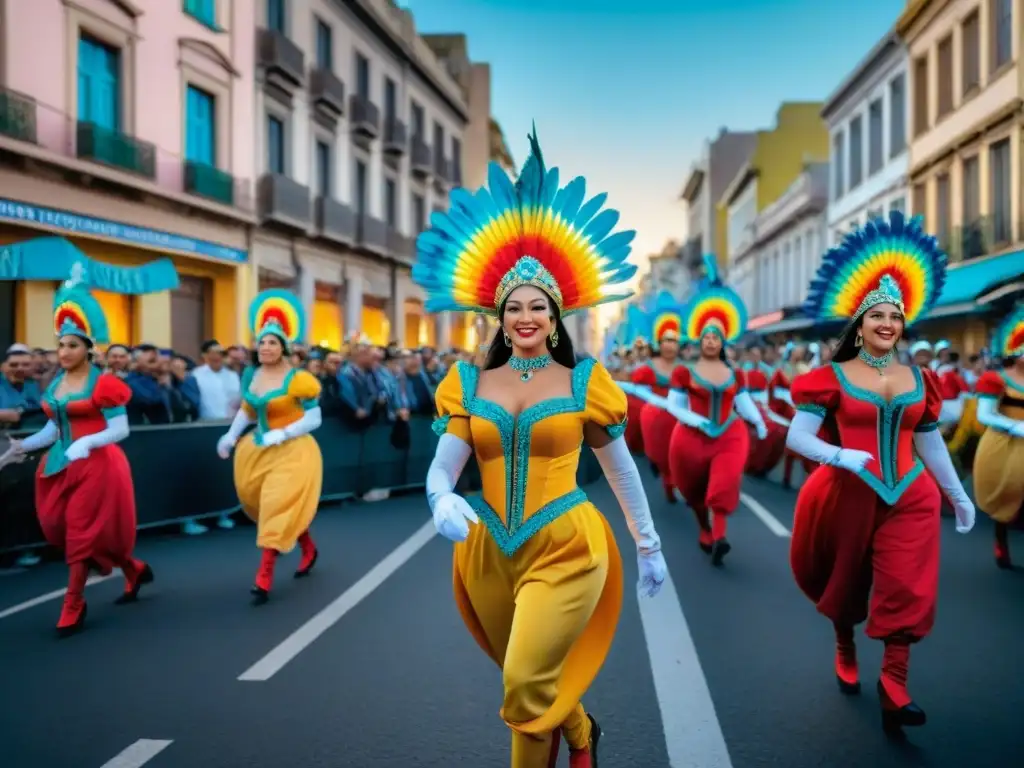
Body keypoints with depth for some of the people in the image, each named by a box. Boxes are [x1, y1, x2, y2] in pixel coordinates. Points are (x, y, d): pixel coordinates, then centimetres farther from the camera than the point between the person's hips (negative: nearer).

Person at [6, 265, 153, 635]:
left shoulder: (103, 383, -10)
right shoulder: (54, 384, 10)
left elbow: (120, 429, -13)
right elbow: (53, 429, 13)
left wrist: (86, 442, -27)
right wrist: (23, 446, 0)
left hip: (96, 466, -7)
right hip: (61, 466, 7)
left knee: (82, 532, -2)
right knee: (63, 529, 11)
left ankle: (73, 607, 9)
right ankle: (135, 570, 29)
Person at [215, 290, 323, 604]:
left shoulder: (298, 379, -16)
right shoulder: (251, 375, 4)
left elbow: (314, 419, -14)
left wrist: (281, 435, -22)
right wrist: (230, 437, 5)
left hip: (292, 451, -7)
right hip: (257, 450, 7)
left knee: (279, 508, -10)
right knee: (267, 508, 14)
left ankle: (264, 577, -7)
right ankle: (308, 548, 38)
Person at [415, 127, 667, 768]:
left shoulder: (582, 382, -2)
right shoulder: (472, 384, 3)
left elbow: (621, 467, 5)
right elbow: (442, 466, -2)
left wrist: (649, 546, 10)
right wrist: (442, 500, -26)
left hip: (565, 548, -4)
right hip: (489, 552, 4)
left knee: (527, 685, -15)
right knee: (531, 681, 21)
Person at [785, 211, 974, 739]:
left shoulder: (917, 380, 7)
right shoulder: (834, 377, -5)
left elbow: (931, 445, 14)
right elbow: (796, 438, -11)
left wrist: (959, 497, 17)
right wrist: (839, 455, -28)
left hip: (910, 499, 2)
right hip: (849, 495, -2)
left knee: (907, 591, -7)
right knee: (846, 583, 15)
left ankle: (894, 687, -2)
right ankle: (845, 649, 42)